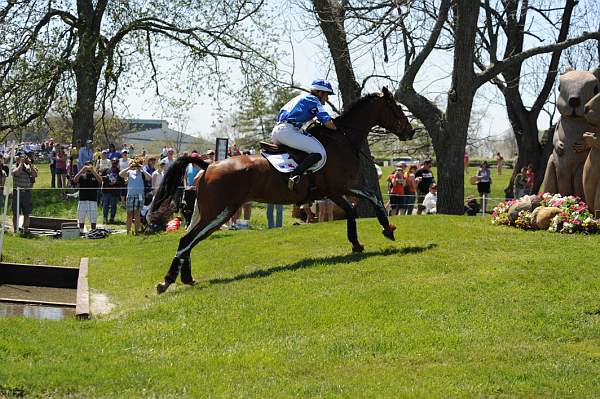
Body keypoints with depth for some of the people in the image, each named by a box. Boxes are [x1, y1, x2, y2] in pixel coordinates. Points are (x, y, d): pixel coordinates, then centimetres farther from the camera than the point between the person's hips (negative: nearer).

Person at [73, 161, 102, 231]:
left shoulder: (95, 176, 8)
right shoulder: (82, 176, 9)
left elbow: (100, 180, -14)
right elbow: (75, 180, -9)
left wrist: (92, 170, -22)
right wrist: (82, 170, -15)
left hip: (93, 201, -1)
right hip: (82, 200, 1)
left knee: (93, 219, 0)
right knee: (81, 219, 5)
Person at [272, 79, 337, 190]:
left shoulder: (300, 98, 28)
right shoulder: (314, 101, 2)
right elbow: (328, 123, -7)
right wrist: (336, 129, 14)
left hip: (275, 132, 9)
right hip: (288, 131, -9)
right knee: (319, 152, -16)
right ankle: (295, 175, -32)